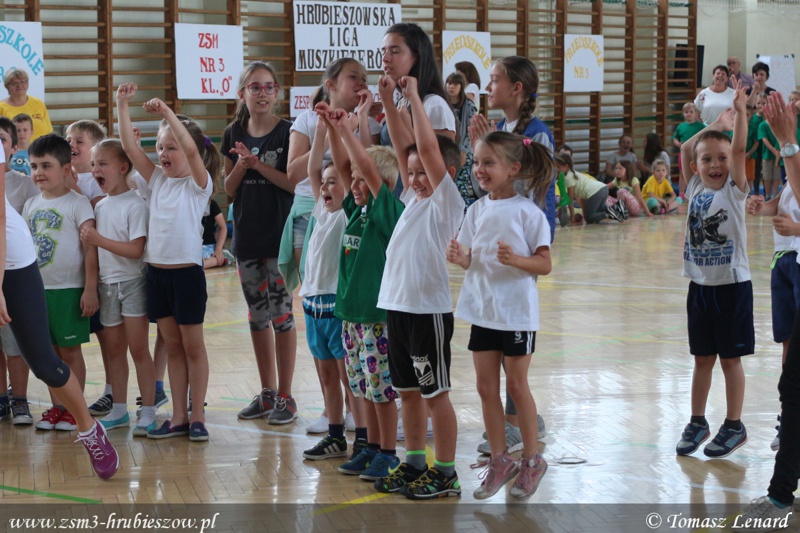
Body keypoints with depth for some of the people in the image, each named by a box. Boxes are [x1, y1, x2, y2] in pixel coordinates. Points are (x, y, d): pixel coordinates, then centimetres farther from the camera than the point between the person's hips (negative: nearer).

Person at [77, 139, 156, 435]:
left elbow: (136, 249, -20)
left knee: (138, 349, -4)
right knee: (115, 349, 11)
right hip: (107, 283, 7)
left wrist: (100, 240, -24)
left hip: (132, 283, -7)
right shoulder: (99, 207, 10)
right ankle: (119, 411, 19)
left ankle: (148, 413, 0)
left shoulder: (135, 205, -12)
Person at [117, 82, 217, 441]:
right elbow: (129, 146, 2)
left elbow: (190, 148, -25)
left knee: (193, 345, 3)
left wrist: (167, 112, -25)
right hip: (156, 271, 6)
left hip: (187, 272, -5)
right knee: (172, 345, 10)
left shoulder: (198, 184, -6)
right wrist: (122, 105, -6)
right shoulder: (157, 180, 9)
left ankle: (197, 416, 9)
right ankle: (178, 417, 14)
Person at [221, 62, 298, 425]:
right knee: (257, 316, 11)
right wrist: (242, 164, -10)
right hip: (247, 234, 5)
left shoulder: (287, 132, -7)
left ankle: (285, 396, 5)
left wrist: (258, 163, -19)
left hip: (280, 234, -5)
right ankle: (267, 392, 21)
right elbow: (229, 188, 8)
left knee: (281, 314, -3)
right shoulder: (234, 134, 7)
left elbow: (295, 183, -12)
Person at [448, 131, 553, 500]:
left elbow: (544, 264, -11)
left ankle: (531, 460, 18)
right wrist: (459, 258, -14)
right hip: (482, 310, 5)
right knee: (486, 387, 8)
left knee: (516, 386, 3)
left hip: (516, 312, -5)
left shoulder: (527, 212, -11)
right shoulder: (477, 210, 5)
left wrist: (516, 259, -29)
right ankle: (499, 461, 19)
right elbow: (471, 260, 8)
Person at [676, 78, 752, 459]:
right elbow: (686, 149, 1)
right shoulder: (694, 189, 4)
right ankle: (697, 422, 21)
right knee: (702, 358, 12)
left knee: (730, 357, 4)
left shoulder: (735, 189, -6)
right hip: (700, 284, 4)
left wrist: (740, 113, -27)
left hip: (731, 285, -4)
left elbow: (739, 149, -18)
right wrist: (714, 124, 2)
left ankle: (734, 425, 13)